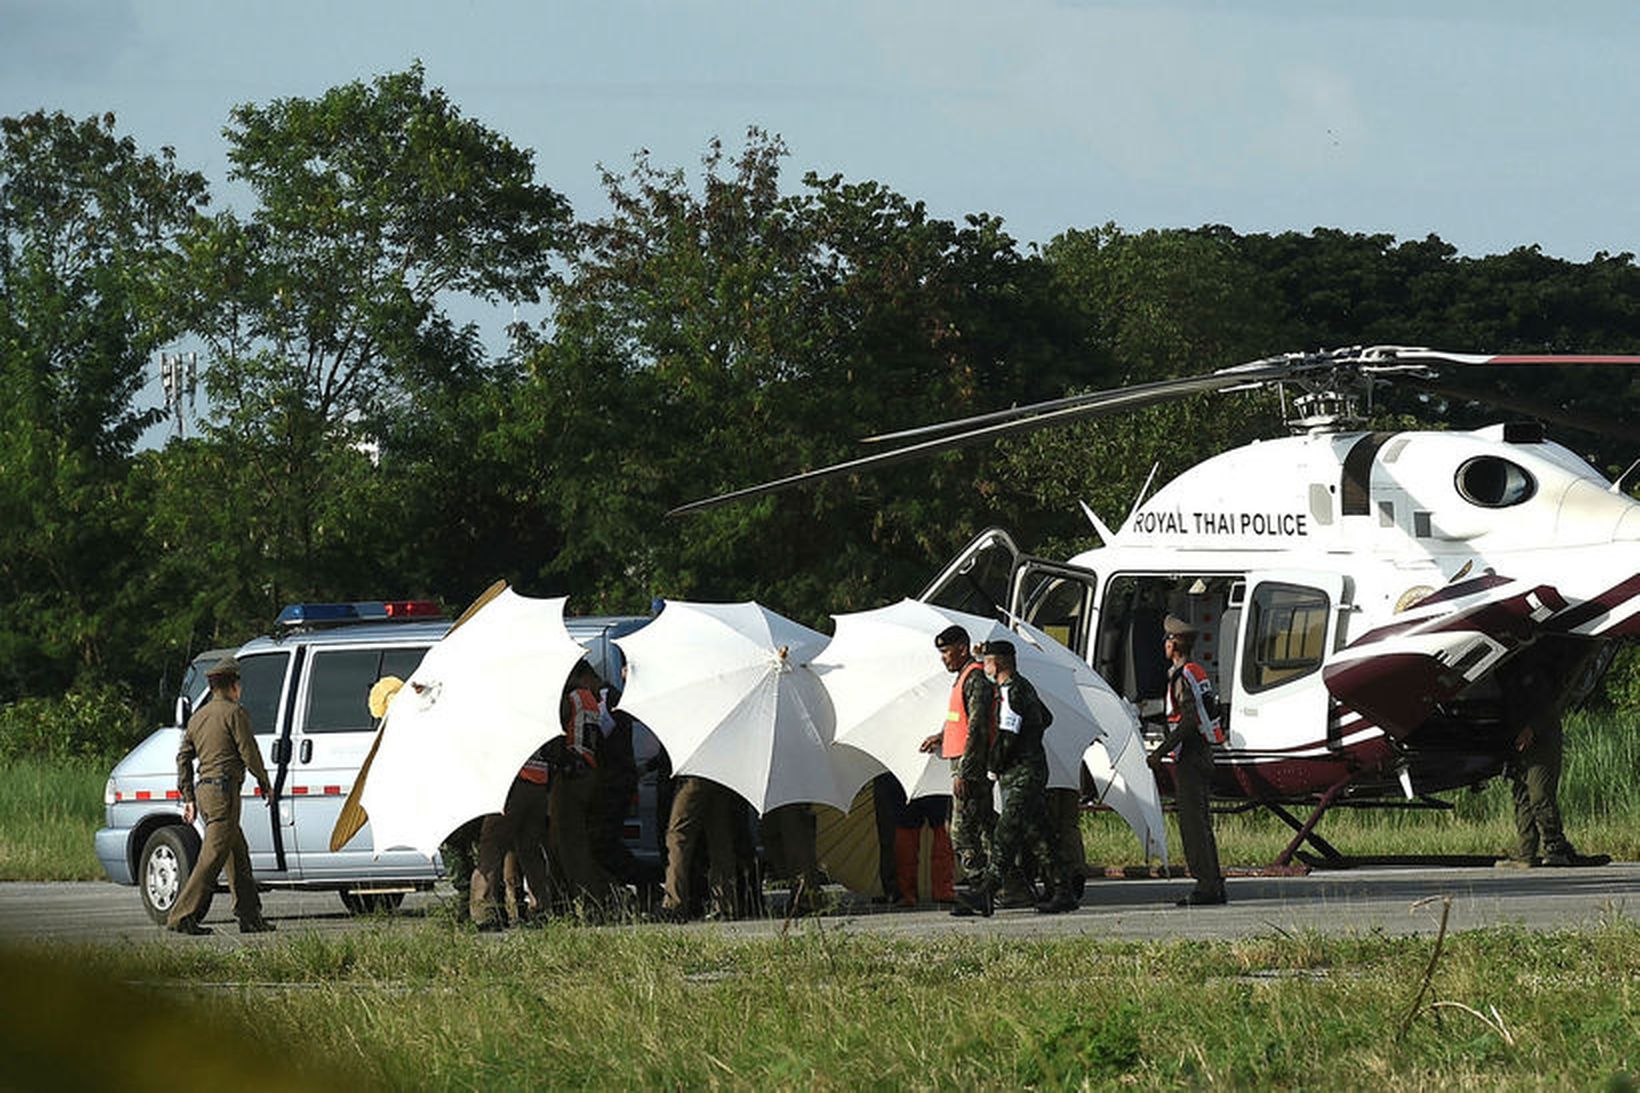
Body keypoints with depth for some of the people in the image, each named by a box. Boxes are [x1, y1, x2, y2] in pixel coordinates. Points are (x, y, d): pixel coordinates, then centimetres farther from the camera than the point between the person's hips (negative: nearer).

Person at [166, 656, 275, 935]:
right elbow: (250, 754, -9)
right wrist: (266, 785, 6)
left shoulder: (198, 717, 17)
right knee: (213, 857, -10)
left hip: (204, 789, 9)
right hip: (224, 788, -9)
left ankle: (250, 915, 17)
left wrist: (188, 798, 17)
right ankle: (181, 916, -16)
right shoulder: (234, 712, -7)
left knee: (238, 854, 15)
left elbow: (183, 758, 16)